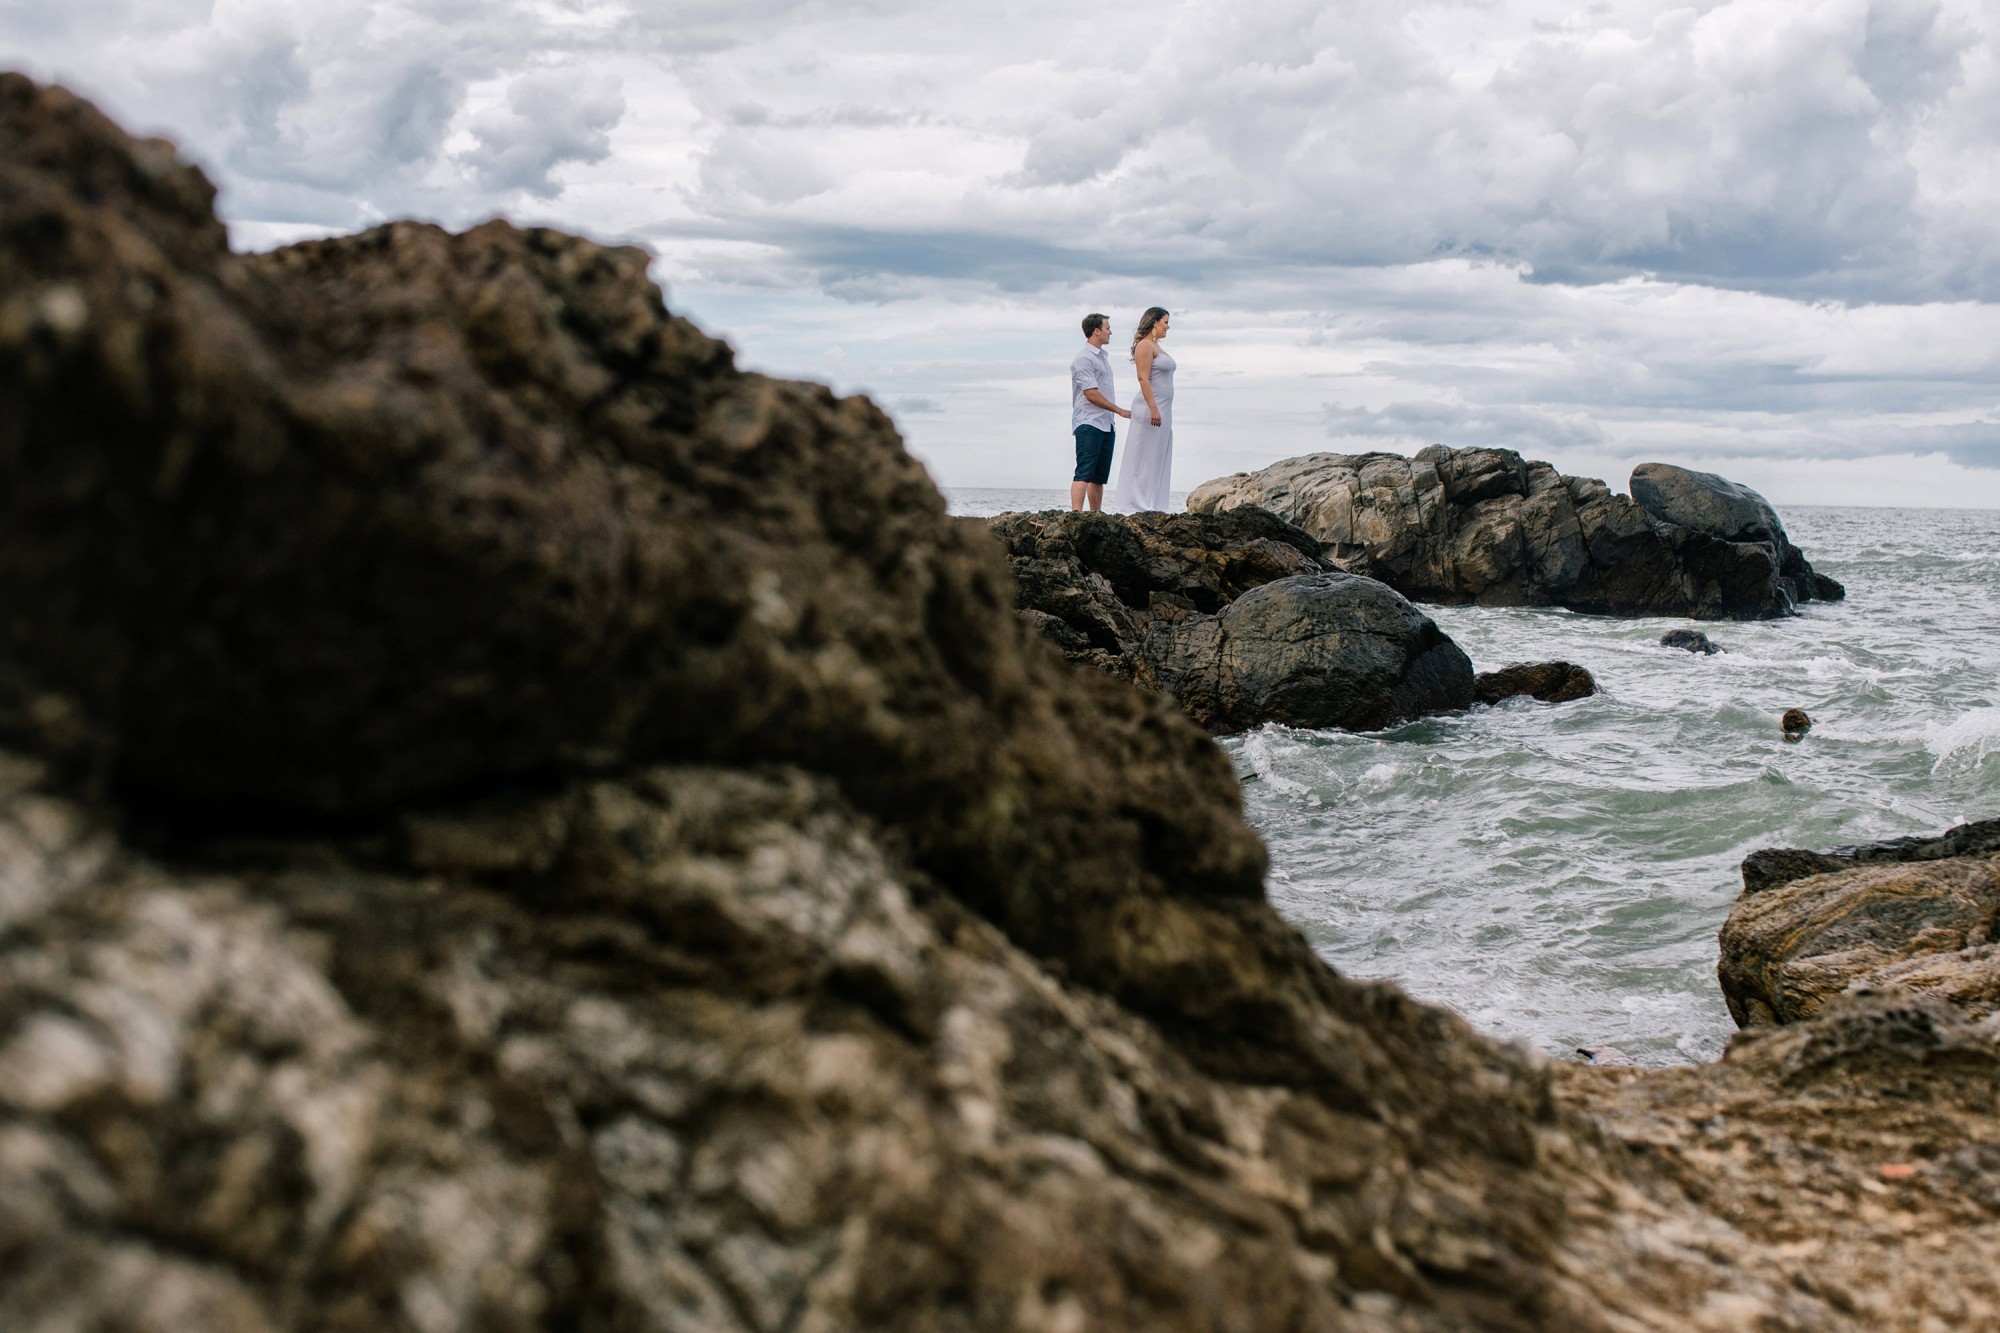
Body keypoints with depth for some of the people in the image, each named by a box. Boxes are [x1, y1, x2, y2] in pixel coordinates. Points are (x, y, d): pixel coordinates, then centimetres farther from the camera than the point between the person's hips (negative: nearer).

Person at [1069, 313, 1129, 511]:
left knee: (1099, 476, 7)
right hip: (1089, 424, -9)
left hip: (1107, 425, 9)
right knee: (1084, 473, -17)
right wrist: (1120, 411, -12)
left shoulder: (1103, 357, 21)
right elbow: (1091, 394, -15)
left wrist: (1113, 418, 18)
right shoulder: (1083, 359, -9)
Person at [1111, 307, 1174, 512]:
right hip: (1150, 407, -10)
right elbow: (1143, 378, -18)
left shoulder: (1157, 346, 20)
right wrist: (1153, 409, -24)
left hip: (1162, 408, 10)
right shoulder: (1145, 345, -10)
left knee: (1159, 458, 8)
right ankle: (1140, 505, -7)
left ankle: (1150, 506, 9)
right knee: (1145, 456, -8)